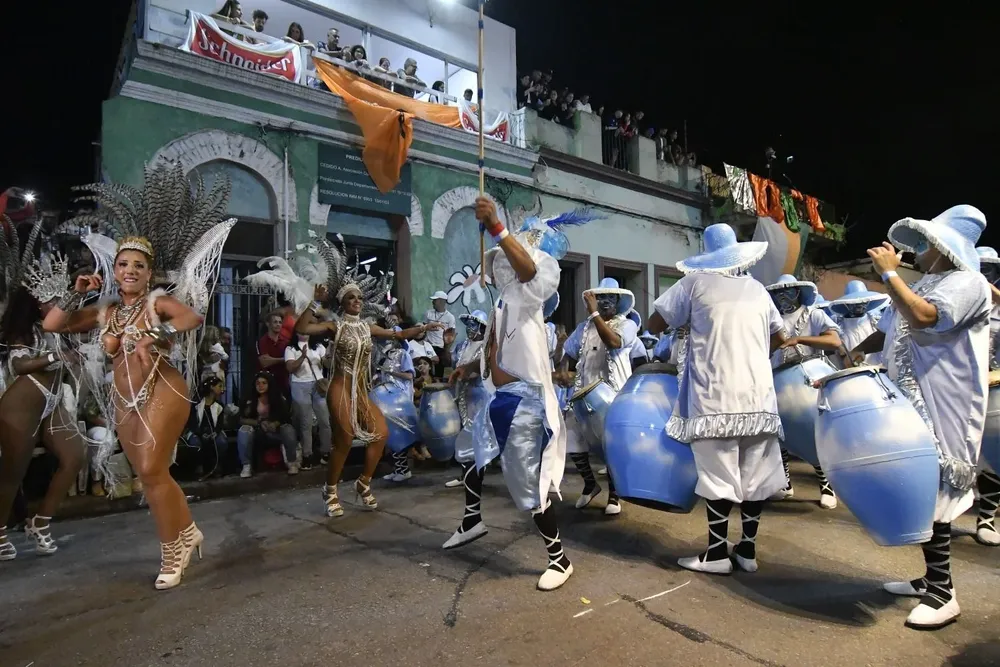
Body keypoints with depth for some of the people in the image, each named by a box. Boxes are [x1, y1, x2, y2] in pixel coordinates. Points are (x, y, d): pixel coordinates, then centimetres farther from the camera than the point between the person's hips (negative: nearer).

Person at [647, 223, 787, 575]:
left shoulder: (695, 283, 1)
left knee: (719, 474, -1)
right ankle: (748, 550, 20)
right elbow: (779, 336, 24)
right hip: (757, 395, 5)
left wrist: (683, 322, 17)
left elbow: (654, 324, 0)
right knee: (754, 474, 10)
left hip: (716, 397, -5)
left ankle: (717, 553, 8)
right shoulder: (757, 289, 14)